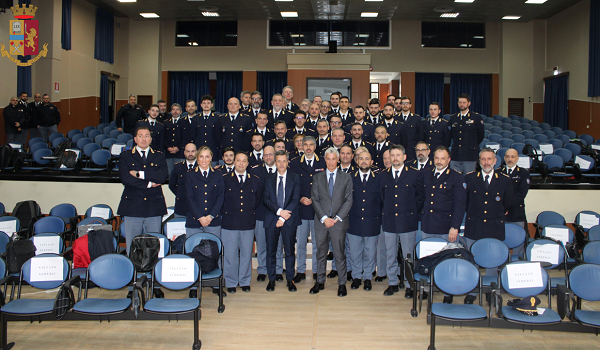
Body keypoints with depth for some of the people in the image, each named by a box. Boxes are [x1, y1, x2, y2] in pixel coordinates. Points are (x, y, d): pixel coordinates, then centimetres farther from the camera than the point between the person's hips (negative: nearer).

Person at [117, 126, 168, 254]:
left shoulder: (159, 156, 12)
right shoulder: (125, 156, 8)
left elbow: (163, 176, -6)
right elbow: (125, 178, -8)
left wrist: (139, 174, -9)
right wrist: (148, 184, -9)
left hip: (154, 207, 1)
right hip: (133, 207, -1)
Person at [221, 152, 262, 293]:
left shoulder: (255, 181, 7)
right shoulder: (225, 179, 3)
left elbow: (258, 200, 16)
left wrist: (251, 212, 9)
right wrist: (224, 213, 2)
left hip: (248, 223, 1)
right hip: (229, 223, -1)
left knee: (247, 254, 7)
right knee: (230, 254, 2)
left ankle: (245, 282, 21)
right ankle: (231, 283, 14)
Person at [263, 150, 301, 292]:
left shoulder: (295, 178, 5)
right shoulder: (269, 179, 10)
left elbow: (295, 199, -3)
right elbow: (265, 199, 1)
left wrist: (283, 217, -11)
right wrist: (279, 211, -14)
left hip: (289, 219, -1)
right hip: (271, 219, 1)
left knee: (289, 251, 3)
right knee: (271, 251, 4)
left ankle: (290, 280, 13)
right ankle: (271, 280, 15)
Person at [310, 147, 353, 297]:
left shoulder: (346, 178, 5)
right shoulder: (318, 177, 8)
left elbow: (348, 200, 0)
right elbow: (314, 199, 3)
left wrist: (337, 218, -10)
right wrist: (324, 218, -9)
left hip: (339, 222, -1)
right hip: (321, 221, 2)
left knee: (339, 254, 2)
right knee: (321, 253, 9)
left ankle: (342, 284, 13)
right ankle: (320, 282, 21)